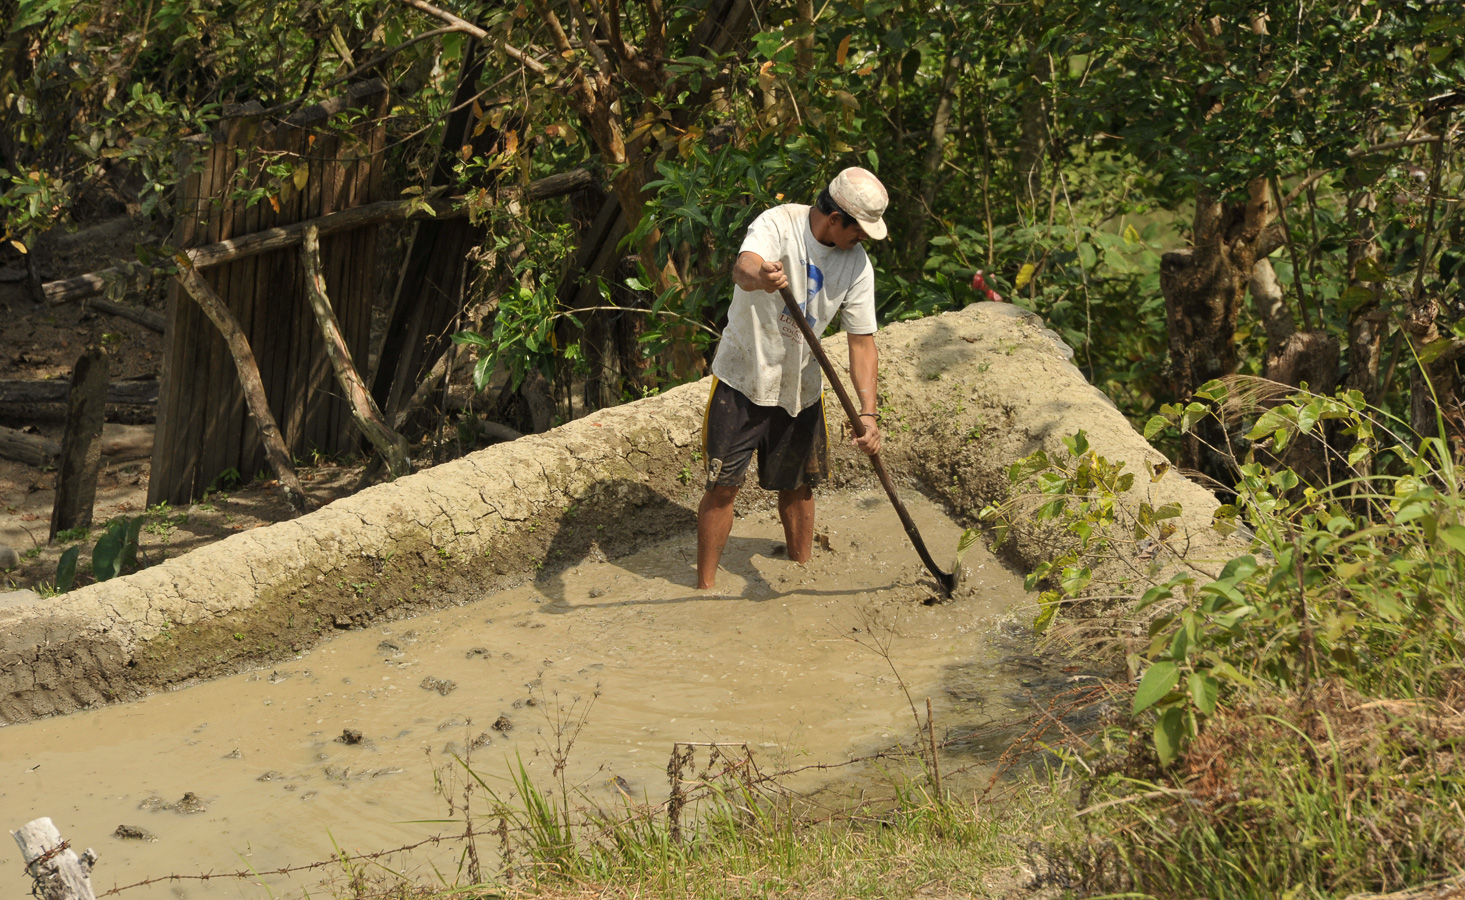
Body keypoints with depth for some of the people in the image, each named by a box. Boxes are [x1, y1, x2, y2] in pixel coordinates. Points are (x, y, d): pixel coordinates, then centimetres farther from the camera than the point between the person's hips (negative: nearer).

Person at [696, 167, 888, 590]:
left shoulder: (857, 264, -6)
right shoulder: (777, 225, -20)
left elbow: (862, 341, -4)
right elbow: (743, 267, -41)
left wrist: (867, 412, -16)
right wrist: (759, 276, -67)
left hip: (801, 388, 4)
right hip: (743, 379, -4)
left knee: (798, 487, 13)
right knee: (722, 488, -3)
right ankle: (704, 588, 9)